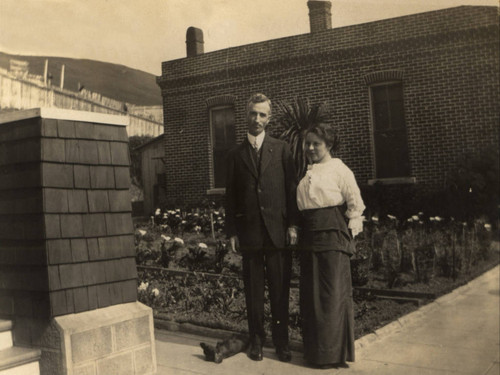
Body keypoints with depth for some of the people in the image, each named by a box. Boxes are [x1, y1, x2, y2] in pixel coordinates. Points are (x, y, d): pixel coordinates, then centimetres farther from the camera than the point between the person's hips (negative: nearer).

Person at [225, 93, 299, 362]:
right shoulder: (235, 155, 10)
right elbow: (230, 197, 8)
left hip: (278, 230, -1)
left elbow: (291, 188, 5)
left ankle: (281, 341, 16)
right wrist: (232, 232, 2)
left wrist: (293, 224, -3)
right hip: (249, 232, 1)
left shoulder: (281, 149, 8)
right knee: (253, 290, 7)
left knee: (280, 290, 3)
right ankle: (256, 339, 20)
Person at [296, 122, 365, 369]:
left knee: (333, 293, -2)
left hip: (332, 235, -6)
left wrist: (349, 231, -4)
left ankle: (333, 353, 11)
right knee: (310, 295, 11)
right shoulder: (305, 172, 15)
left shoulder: (339, 169, -3)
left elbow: (356, 205, -2)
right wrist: (298, 228, 11)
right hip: (309, 236, 6)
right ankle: (314, 349, 25)